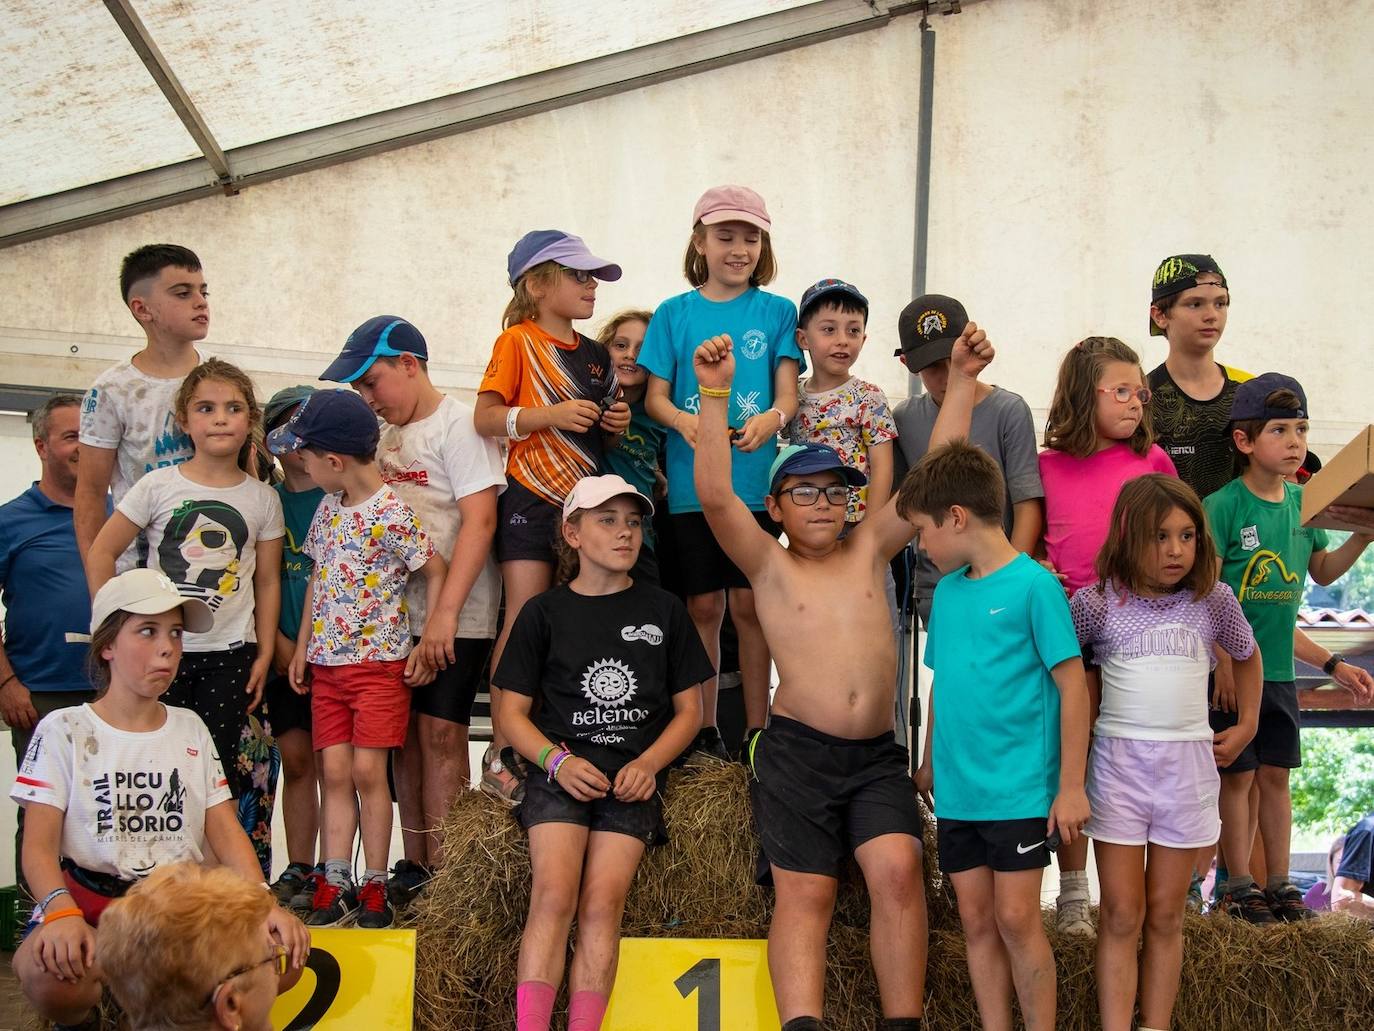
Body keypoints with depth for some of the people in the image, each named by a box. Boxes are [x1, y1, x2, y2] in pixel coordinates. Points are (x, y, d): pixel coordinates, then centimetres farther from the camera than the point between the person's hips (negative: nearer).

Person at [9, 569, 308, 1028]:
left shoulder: (191, 730, 16)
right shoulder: (64, 730, 4)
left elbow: (225, 830, 8)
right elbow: (39, 844, -4)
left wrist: (263, 901, -12)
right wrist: (61, 912, -26)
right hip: (89, 900, -3)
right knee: (49, 974, -38)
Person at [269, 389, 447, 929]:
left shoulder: (391, 514, -14)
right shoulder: (329, 509, 9)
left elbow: (436, 571, -11)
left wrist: (425, 647, -11)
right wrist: (301, 647, 15)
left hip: (380, 661, -6)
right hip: (327, 662, 6)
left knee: (368, 770, -6)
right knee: (335, 771, 3)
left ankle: (375, 887, 3)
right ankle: (335, 885, 5)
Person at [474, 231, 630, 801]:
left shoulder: (594, 354, 16)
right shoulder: (518, 341, -3)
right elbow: (485, 417, -9)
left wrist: (615, 421, 4)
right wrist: (550, 415, -20)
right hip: (532, 501, -6)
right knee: (525, 620, -10)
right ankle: (501, 755, -6)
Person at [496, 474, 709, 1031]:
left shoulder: (663, 610, 13)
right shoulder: (544, 613, 10)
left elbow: (689, 709, 13)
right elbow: (513, 711, 9)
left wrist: (648, 763, -5)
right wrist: (558, 760, -10)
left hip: (634, 776, 1)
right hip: (560, 770, -1)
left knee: (602, 902, -19)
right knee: (554, 895, -22)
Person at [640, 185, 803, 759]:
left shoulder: (776, 312, 7)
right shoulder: (675, 313, 8)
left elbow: (788, 392, 1)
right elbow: (655, 395, 5)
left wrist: (771, 419, -22)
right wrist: (683, 421, -17)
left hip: (754, 480, -1)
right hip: (691, 482, 1)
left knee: (749, 604, 0)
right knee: (703, 606, 5)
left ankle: (756, 729, 9)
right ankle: (704, 731, 15)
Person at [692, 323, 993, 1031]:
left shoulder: (868, 549, 14)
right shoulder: (769, 566, 5)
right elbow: (715, 497, -10)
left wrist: (963, 381, 3)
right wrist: (715, 395, -18)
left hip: (877, 754, 2)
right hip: (798, 751, -2)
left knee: (897, 870, -17)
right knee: (805, 894, -7)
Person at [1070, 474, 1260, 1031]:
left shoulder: (1213, 600, 2)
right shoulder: (1098, 602, -4)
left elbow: (1246, 655, 21)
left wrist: (1247, 725, 18)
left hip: (1188, 765, 2)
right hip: (1118, 761, -1)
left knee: (1165, 916, 8)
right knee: (1120, 918, 0)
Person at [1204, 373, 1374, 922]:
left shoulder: (1303, 501, 5)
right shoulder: (1223, 506, -13)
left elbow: (1323, 570, 17)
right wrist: (1224, 661, -18)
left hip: (1280, 668, 5)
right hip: (1235, 667, -5)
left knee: (1276, 774, 13)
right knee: (1238, 775, 3)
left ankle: (1279, 882, 22)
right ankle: (1239, 886, 13)